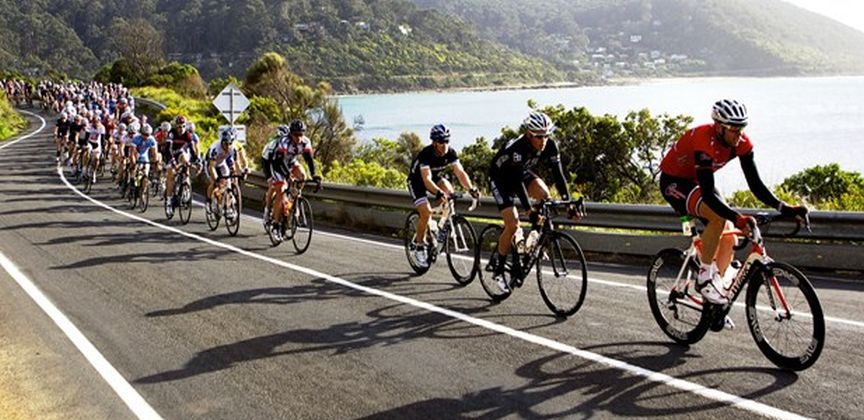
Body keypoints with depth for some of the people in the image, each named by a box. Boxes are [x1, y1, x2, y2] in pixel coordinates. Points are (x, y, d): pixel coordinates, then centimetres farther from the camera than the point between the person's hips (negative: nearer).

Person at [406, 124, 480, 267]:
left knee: (449, 190, -26)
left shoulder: (450, 153, -20)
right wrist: (438, 193, -61)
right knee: (426, 213, -21)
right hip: (416, 180, -5)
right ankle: (419, 246, -3)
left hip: (434, 177, 5)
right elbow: (426, 179, -44)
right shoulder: (426, 154, -34)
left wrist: (471, 188, -43)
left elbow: (460, 172, -26)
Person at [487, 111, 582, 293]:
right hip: (500, 177, -5)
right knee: (513, 225, -16)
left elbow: (558, 174, -24)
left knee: (544, 194, -26)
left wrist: (569, 203, -34)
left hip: (523, 172, 5)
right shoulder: (516, 148, -37)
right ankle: (498, 270, 0)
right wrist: (528, 210, -50)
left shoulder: (550, 146, -22)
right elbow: (517, 181, -42)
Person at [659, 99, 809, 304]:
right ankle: (704, 277, -17)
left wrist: (784, 208, -27)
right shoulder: (704, 142, -36)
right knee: (718, 217, -33)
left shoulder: (741, 143, -16)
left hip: (698, 181, 7)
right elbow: (708, 195, -40)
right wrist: (737, 218, -52)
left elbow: (755, 183, -14)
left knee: (728, 240, -4)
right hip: (674, 182, -7)